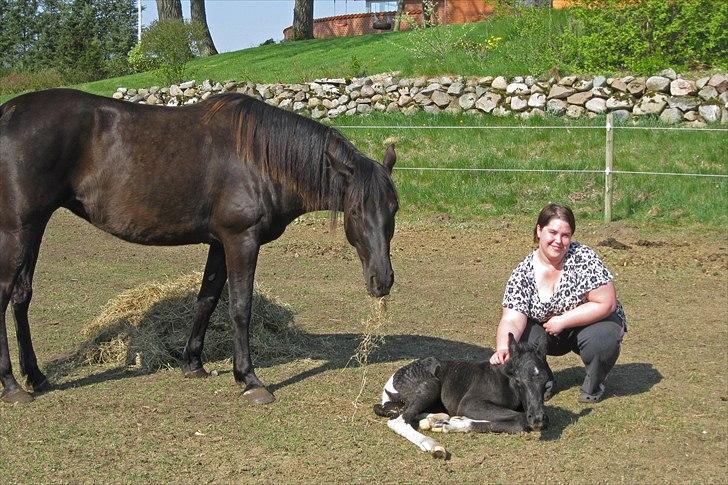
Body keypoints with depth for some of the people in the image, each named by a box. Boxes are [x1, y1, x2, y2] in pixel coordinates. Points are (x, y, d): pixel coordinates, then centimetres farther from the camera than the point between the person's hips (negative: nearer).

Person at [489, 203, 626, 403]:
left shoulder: (584, 259, -22)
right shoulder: (523, 273, -15)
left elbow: (606, 304, -24)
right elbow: (511, 320, -23)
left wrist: (562, 321, -25)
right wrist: (503, 349, -44)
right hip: (551, 334, 3)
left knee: (602, 338, -35)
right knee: (518, 340, -24)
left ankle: (593, 386, -3)